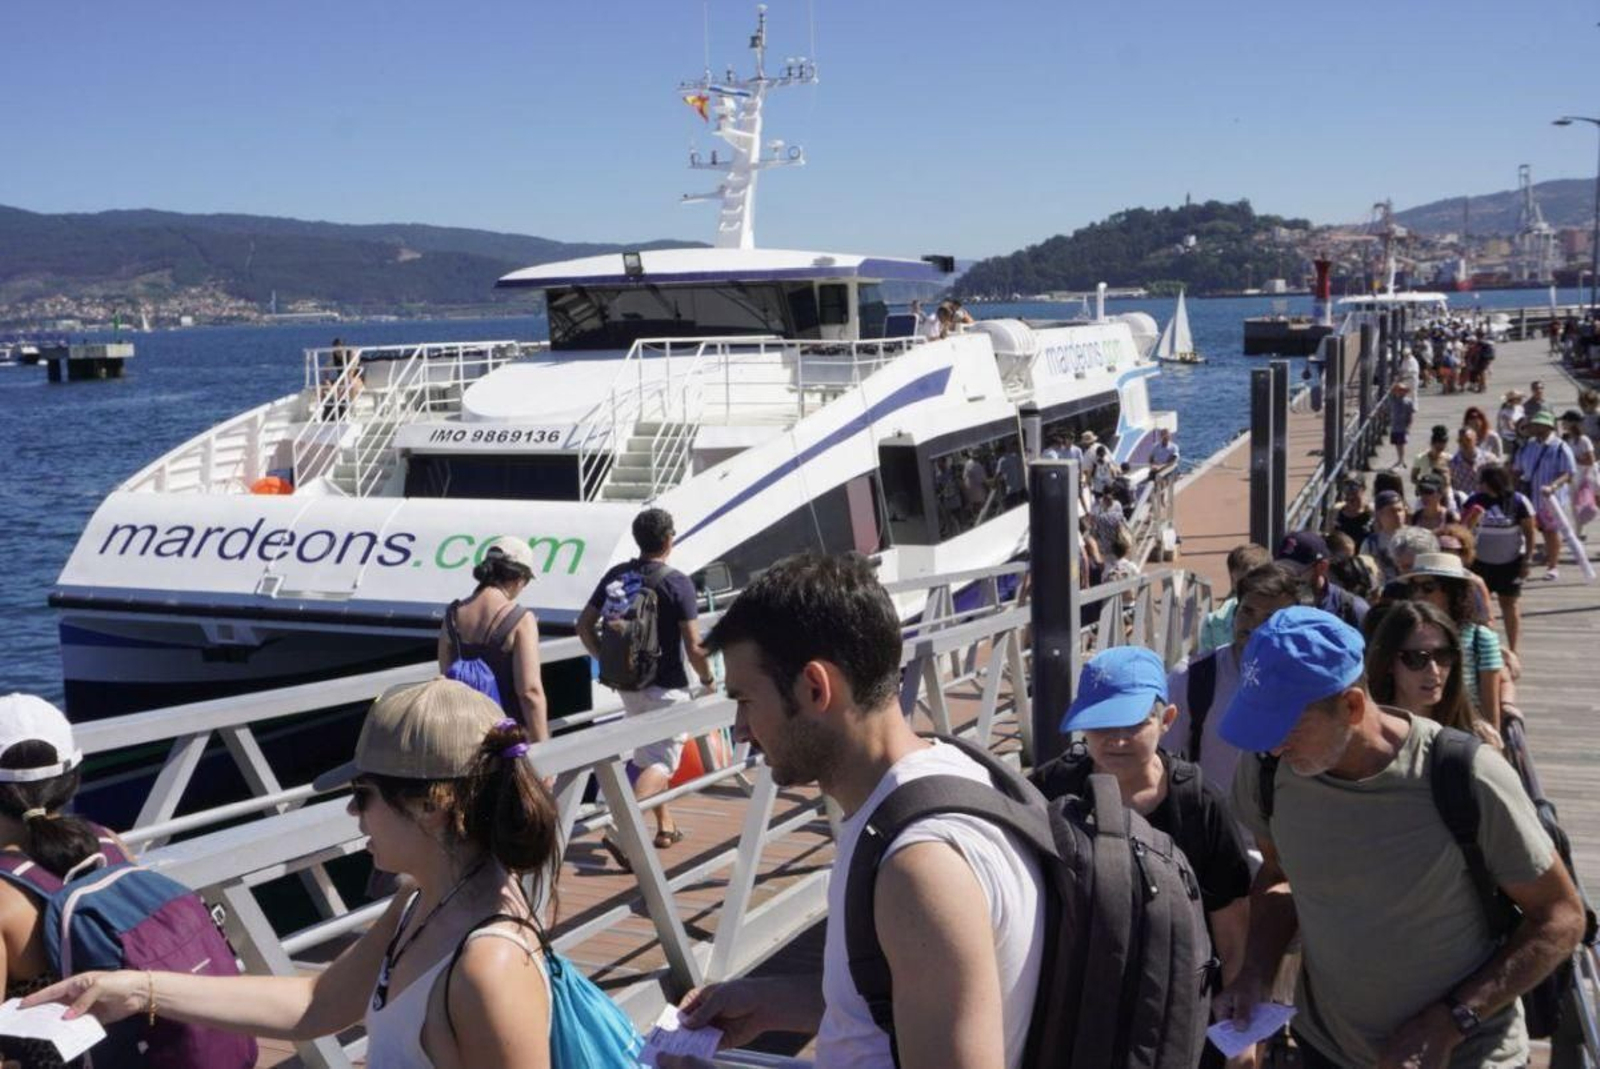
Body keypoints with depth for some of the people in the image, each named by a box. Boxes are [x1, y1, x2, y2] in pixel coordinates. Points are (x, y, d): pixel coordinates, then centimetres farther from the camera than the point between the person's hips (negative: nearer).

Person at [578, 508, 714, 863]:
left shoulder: (616, 575, 1)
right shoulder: (676, 582, -15)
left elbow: (585, 625, 5)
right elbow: (693, 646, -17)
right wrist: (707, 679, 0)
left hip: (628, 684, 6)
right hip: (666, 687, -6)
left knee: (649, 755, 22)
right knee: (661, 761, -3)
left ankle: (665, 826, 32)